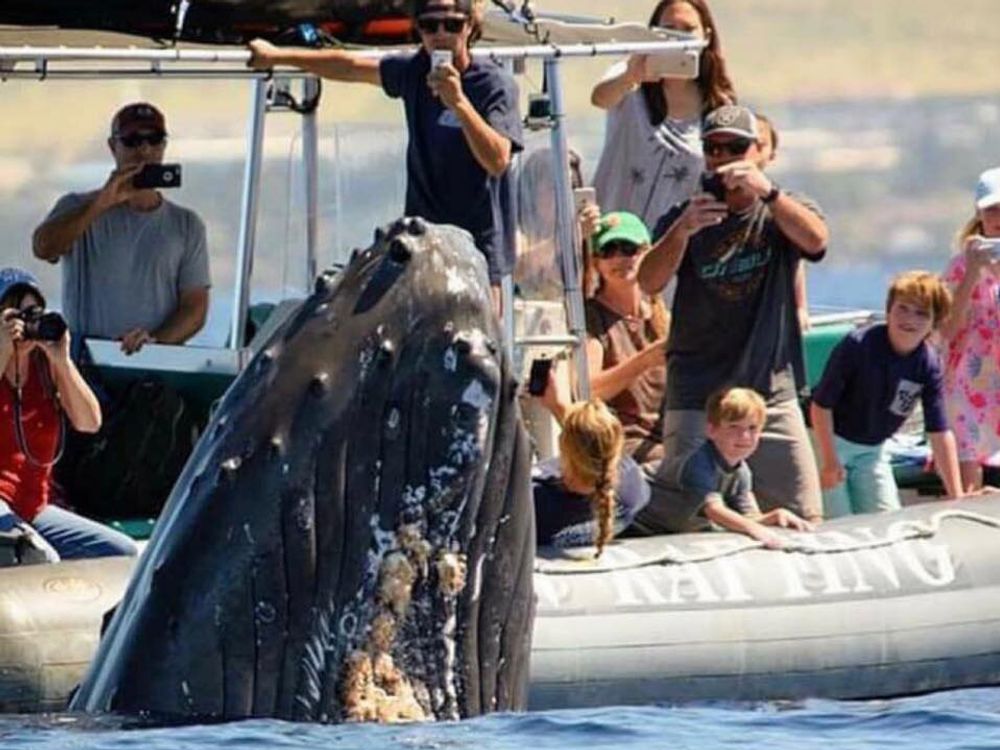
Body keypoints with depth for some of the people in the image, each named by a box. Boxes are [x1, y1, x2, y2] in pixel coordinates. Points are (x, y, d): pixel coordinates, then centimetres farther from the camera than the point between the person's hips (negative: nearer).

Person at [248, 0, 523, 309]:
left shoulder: (495, 84, -10)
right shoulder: (415, 72, 4)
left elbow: (497, 161, -22)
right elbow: (349, 66, 18)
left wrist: (459, 103, -34)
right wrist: (278, 56, 21)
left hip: (477, 247, -4)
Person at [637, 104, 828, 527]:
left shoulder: (781, 214, 8)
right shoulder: (683, 218, 8)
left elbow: (815, 240, -16)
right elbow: (649, 283, -9)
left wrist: (766, 191, -33)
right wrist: (682, 230, -28)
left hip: (771, 394, 1)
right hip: (696, 398, -1)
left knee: (804, 523, 0)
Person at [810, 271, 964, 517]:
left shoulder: (929, 364, -11)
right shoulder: (858, 345, -25)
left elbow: (940, 432, -6)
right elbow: (821, 404, -18)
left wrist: (956, 496, -9)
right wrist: (829, 461, -18)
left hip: (872, 450, 5)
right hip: (832, 441, -5)